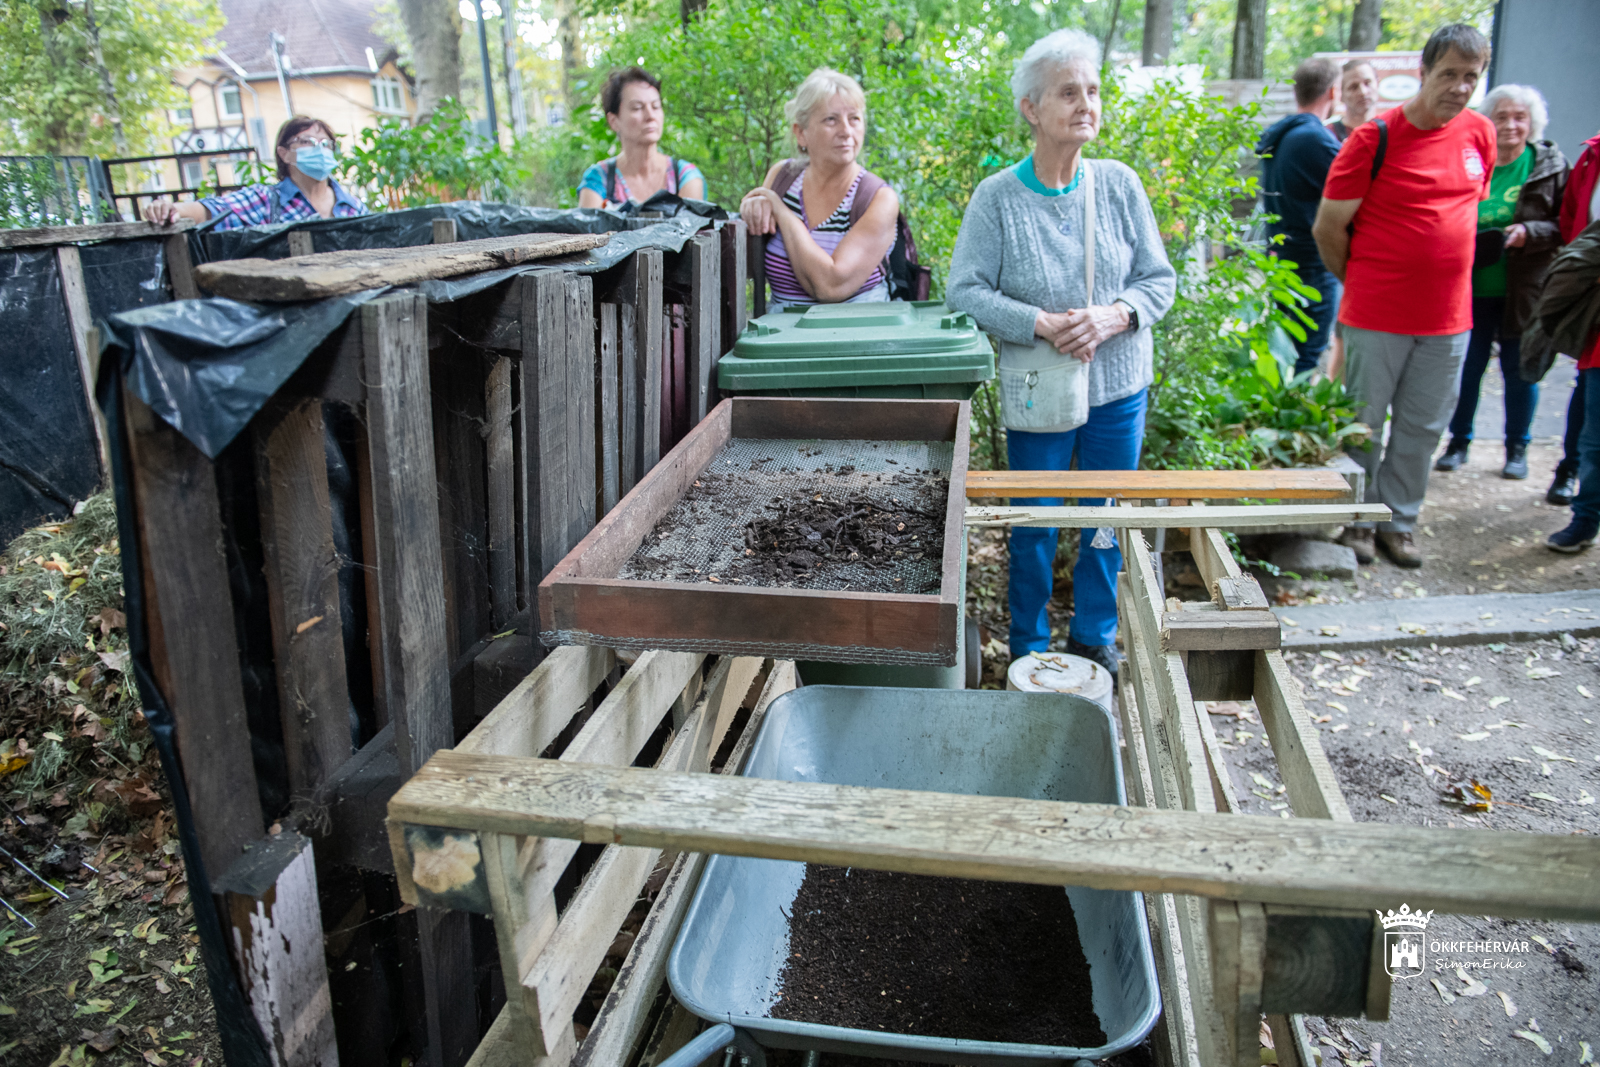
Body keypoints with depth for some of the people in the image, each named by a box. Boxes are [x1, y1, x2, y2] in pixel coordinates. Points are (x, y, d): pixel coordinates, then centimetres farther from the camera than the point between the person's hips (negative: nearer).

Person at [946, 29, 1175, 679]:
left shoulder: (1119, 185, -1)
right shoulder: (998, 197, -9)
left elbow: (1159, 279, 3)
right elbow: (965, 291, -10)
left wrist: (1113, 316, -17)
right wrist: (1041, 324, -21)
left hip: (1118, 386, 3)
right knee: (1033, 526, 9)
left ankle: (1095, 640, 34)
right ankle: (1030, 651, 28)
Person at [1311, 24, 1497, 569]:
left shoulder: (1480, 133, 6)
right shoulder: (1375, 138, -10)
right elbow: (1327, 228, -7)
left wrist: (1439, 272, 17)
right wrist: (1362, 283, 4)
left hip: (1449, 316, 5)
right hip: (1376, 316, -5)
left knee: (1423, 428, 11)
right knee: (1362, 423, 5)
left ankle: (1398, 520, 24)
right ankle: (1357, 520, 20)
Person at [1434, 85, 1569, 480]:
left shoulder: (1552, 167, -1)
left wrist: (1529, 232, -19)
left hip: (1523, 291, -1)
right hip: (1470, 289, 1)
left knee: (1519, 370, 9)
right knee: (1466, 367, 8)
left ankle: (1517, 448, 24)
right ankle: (1459, 442, 25)